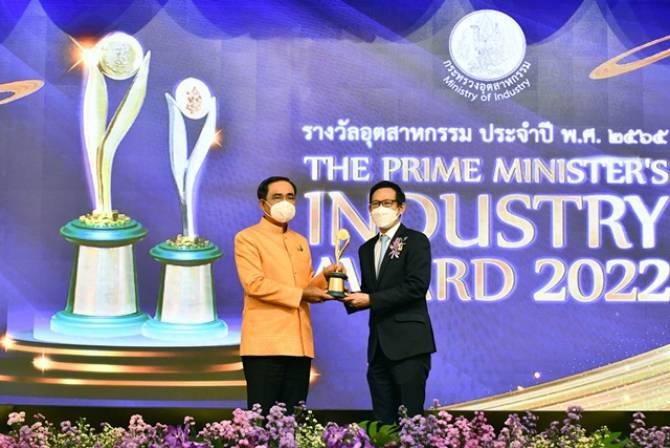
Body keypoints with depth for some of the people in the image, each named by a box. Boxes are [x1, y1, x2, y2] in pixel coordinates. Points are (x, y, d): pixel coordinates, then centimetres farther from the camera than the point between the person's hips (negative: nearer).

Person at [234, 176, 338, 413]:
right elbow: (255, 284, -14)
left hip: (299, 344, 7)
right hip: (264, 343, -6)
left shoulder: (300, 242, 20)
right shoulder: (247, 238, -2)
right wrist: (300, 294, -13)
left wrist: (324, 277, 1)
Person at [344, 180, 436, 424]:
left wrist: (371, 300, -14)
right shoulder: (367, 249, 19)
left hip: (408, 343, -7)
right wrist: (352, 298, -1)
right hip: (379, 347, 7)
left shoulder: (415, 241, -2)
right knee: (382, 420, 7)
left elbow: (417, 287, -14)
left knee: (410, 418, -7)